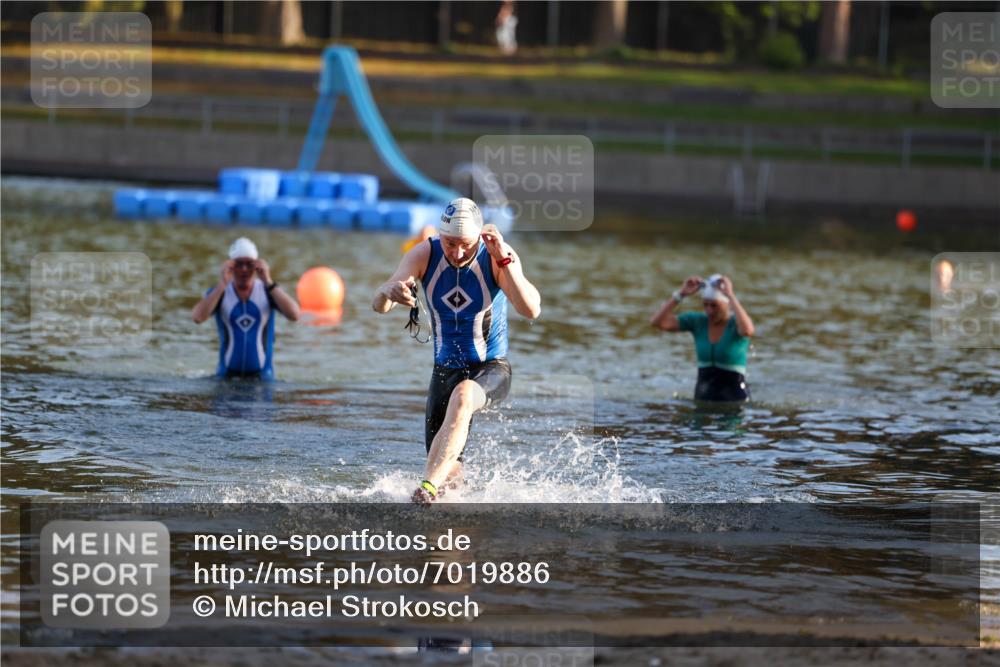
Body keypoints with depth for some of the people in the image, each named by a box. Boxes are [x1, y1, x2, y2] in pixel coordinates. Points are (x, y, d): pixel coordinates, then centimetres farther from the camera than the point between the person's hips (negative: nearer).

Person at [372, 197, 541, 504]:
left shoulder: (498, 257, -17)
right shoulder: (424, 255, -10)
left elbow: (531, 310, -31)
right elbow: (379, 306, -19)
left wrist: (505, 261, -42)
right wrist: (389, 291, -43)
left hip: (491, 369, -4)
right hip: (445, 370, 4)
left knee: (463, 396, -39)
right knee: (449, 474, -4)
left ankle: (428, 488, -46)